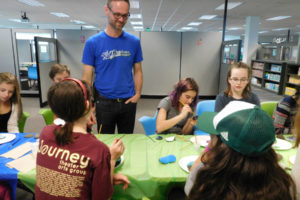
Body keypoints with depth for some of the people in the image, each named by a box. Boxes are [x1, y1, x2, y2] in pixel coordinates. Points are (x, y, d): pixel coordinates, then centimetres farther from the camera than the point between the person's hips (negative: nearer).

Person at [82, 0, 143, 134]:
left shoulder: (134, 42, 1)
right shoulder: (93, 43, -6)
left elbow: (137, 71, 7)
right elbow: (87, 77, -5)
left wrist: (137, 94, -6)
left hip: (128, 102, 2)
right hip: (104, 102, -1)